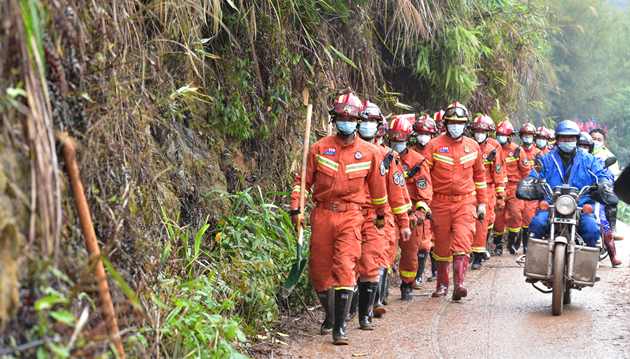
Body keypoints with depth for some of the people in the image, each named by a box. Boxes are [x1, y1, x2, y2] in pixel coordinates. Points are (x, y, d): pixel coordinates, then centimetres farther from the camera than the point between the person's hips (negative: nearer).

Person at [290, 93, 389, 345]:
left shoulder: (369, 153, 3)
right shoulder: (320, 148, 3)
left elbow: (377, 186, 16)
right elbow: (303, 181, 7)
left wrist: (381, 215, 25)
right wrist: (296, 209, -2)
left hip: (350, 216, -2)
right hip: (322, 214, 2)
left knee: (345, 268, -14)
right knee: (319, 270, 7)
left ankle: (340, 327, -10)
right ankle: (329, 315, 32)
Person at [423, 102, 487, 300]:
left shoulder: (473, 147, 8)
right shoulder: (434, 146, -2)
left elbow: (479, 175, 19)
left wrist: (482, 202, 17)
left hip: (465, 202, 1)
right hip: (440, 203, -1)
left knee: (462, 241, -15)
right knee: (441, 245, 6)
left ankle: (459, 284, -20)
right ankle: (442, 284, 22)